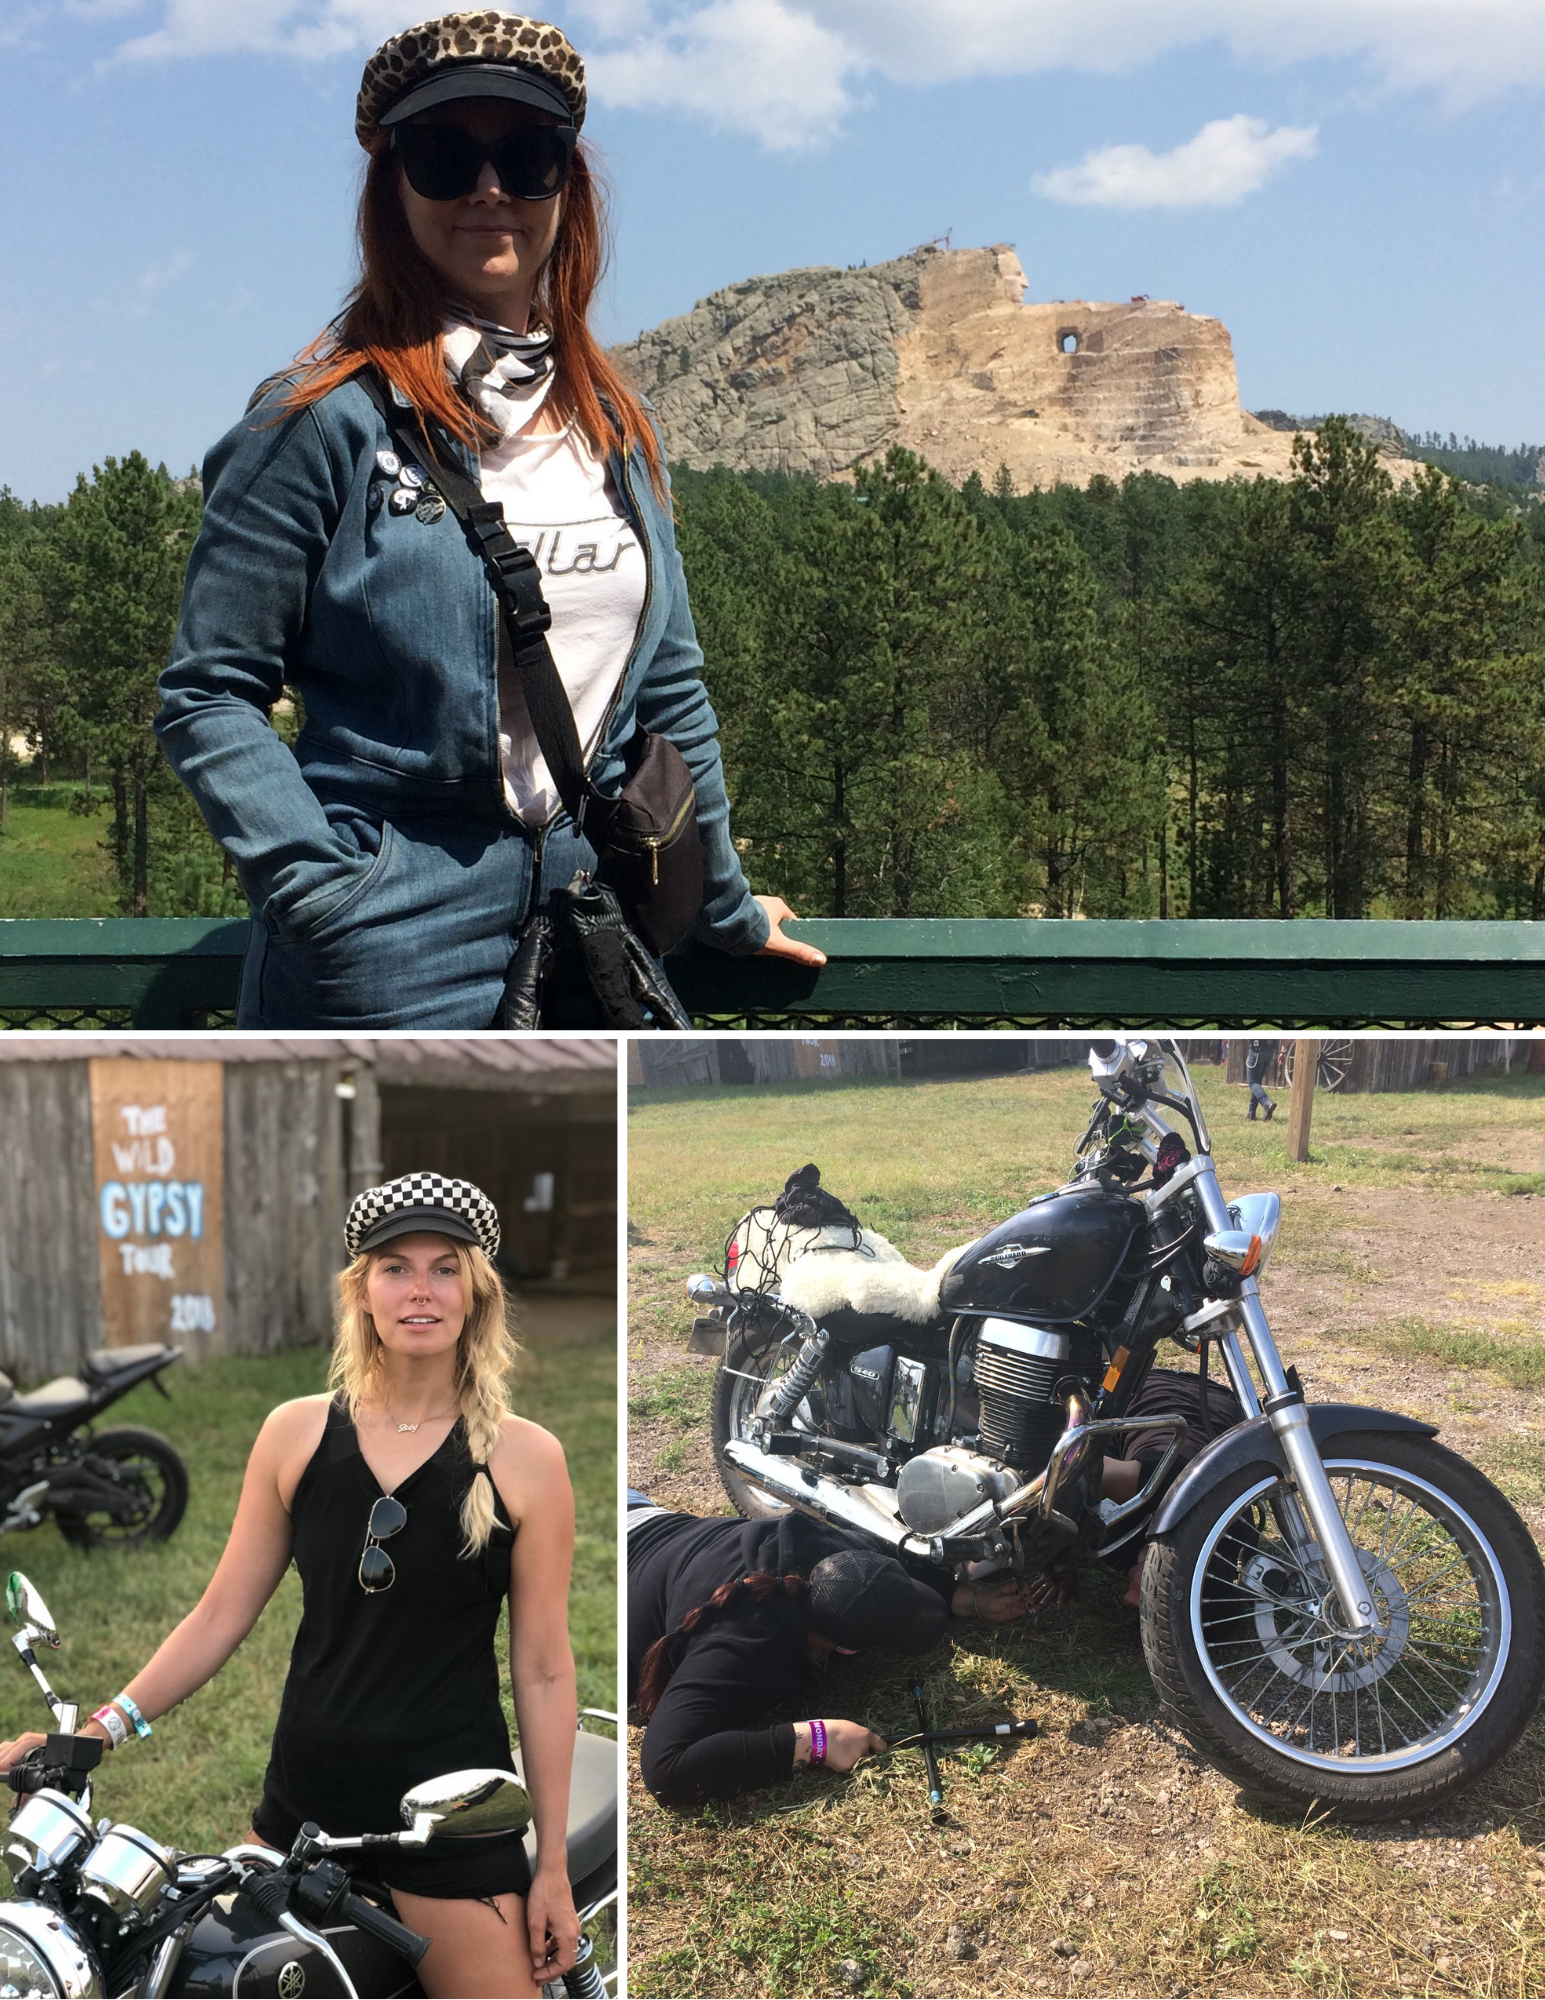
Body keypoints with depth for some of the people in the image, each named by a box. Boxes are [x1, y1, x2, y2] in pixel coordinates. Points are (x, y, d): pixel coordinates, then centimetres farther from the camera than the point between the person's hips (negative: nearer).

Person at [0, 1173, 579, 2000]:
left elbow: (542, 1670, -3)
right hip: (303, 1798, 3)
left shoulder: (524, 1458, -7)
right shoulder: (297, 1433, 0)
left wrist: (553, 1866, -2)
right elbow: (222, 1615, 6)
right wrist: (98, 1730, -2)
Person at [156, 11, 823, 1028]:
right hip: (389, 962, -5)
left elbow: (668, 692, 17)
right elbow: (209, 695, -6)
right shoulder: (327, 421, -6)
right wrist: (323, 895, -15)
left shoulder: (618, 427, 11)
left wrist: (724, 905, 19)